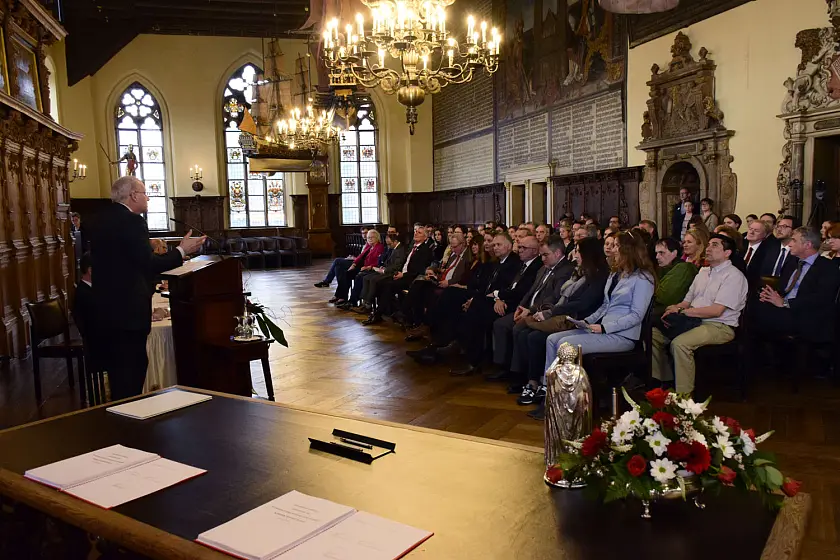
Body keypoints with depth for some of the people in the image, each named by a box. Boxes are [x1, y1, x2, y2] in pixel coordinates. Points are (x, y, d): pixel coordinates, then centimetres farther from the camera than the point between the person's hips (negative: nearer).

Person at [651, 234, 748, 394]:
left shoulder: (734, 276, -7)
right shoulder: (703, 272, 19)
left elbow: (716, 310, -17)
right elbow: (687, 301, 16)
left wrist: (681, 311, -16)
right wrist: (675, 309, -8)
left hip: (719, 326, -8)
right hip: (693, 321, 8)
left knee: (680, 343, -34)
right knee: (653, 334, -8)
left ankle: (684, 396, -23)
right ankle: (661, 382, 0)